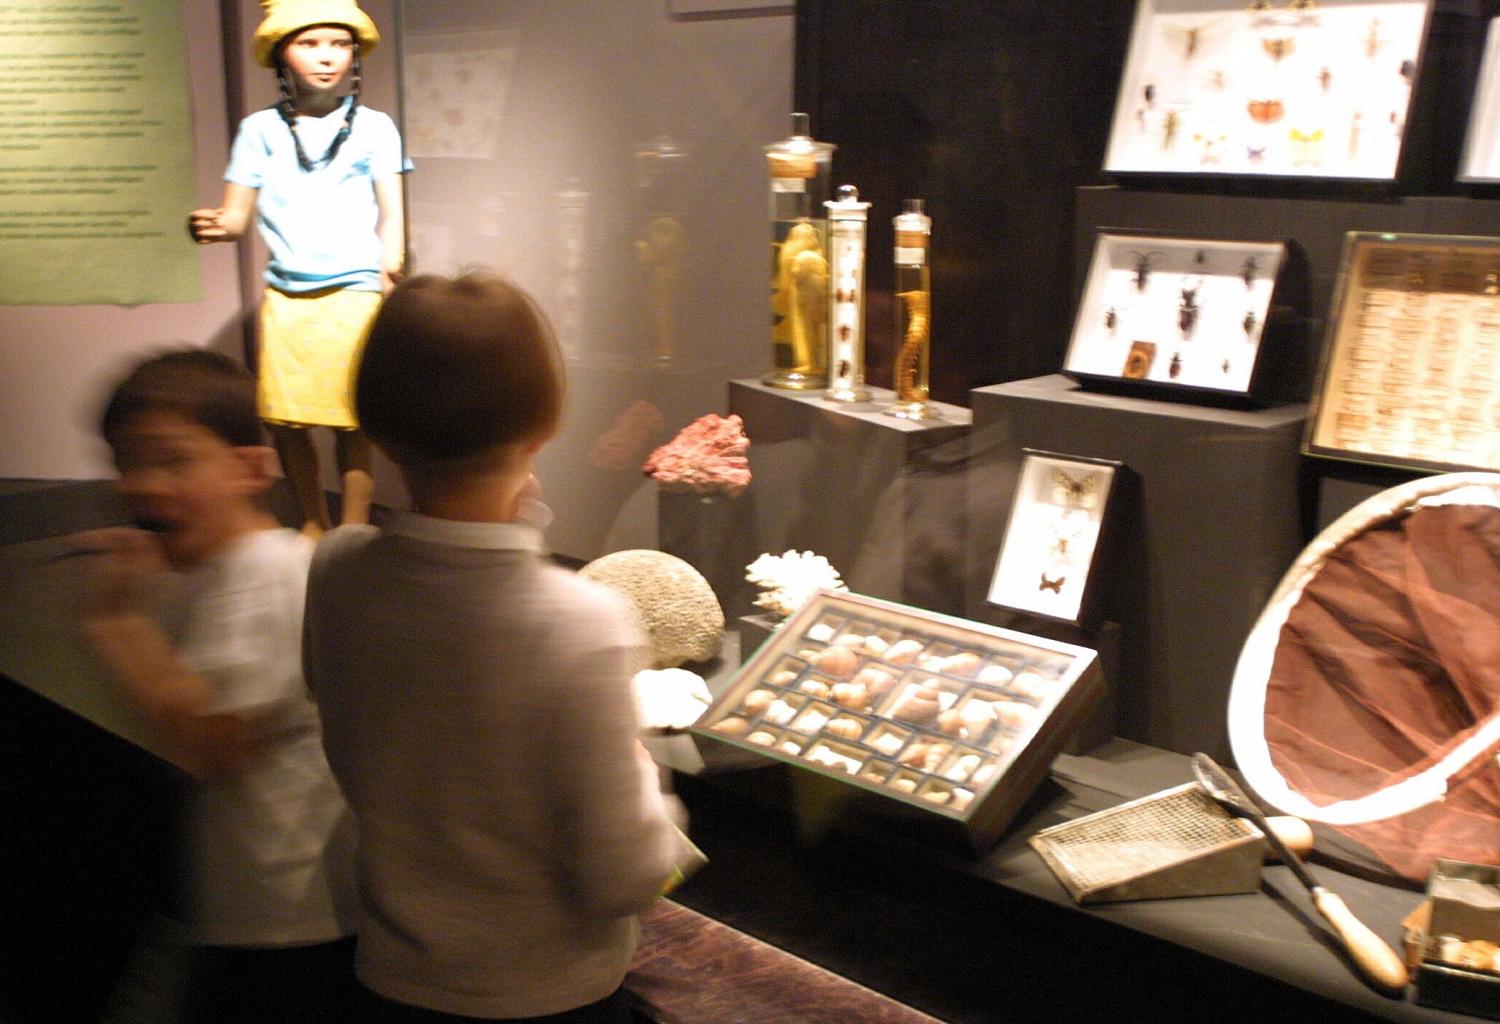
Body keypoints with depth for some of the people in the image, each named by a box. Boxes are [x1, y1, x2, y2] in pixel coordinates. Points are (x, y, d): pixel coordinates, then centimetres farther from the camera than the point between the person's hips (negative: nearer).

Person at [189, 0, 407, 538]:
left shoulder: (374, 127, 4)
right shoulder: (259, 129, 8)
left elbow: (390, 213, 1)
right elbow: (237, 215, 6)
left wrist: (390, 271, -16)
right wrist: (215, 226, -18)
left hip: (354, 294, -2)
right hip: (284, 297, 2)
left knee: (352, 423, -3)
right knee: (284, 420, 4)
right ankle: (313, 524, 25)